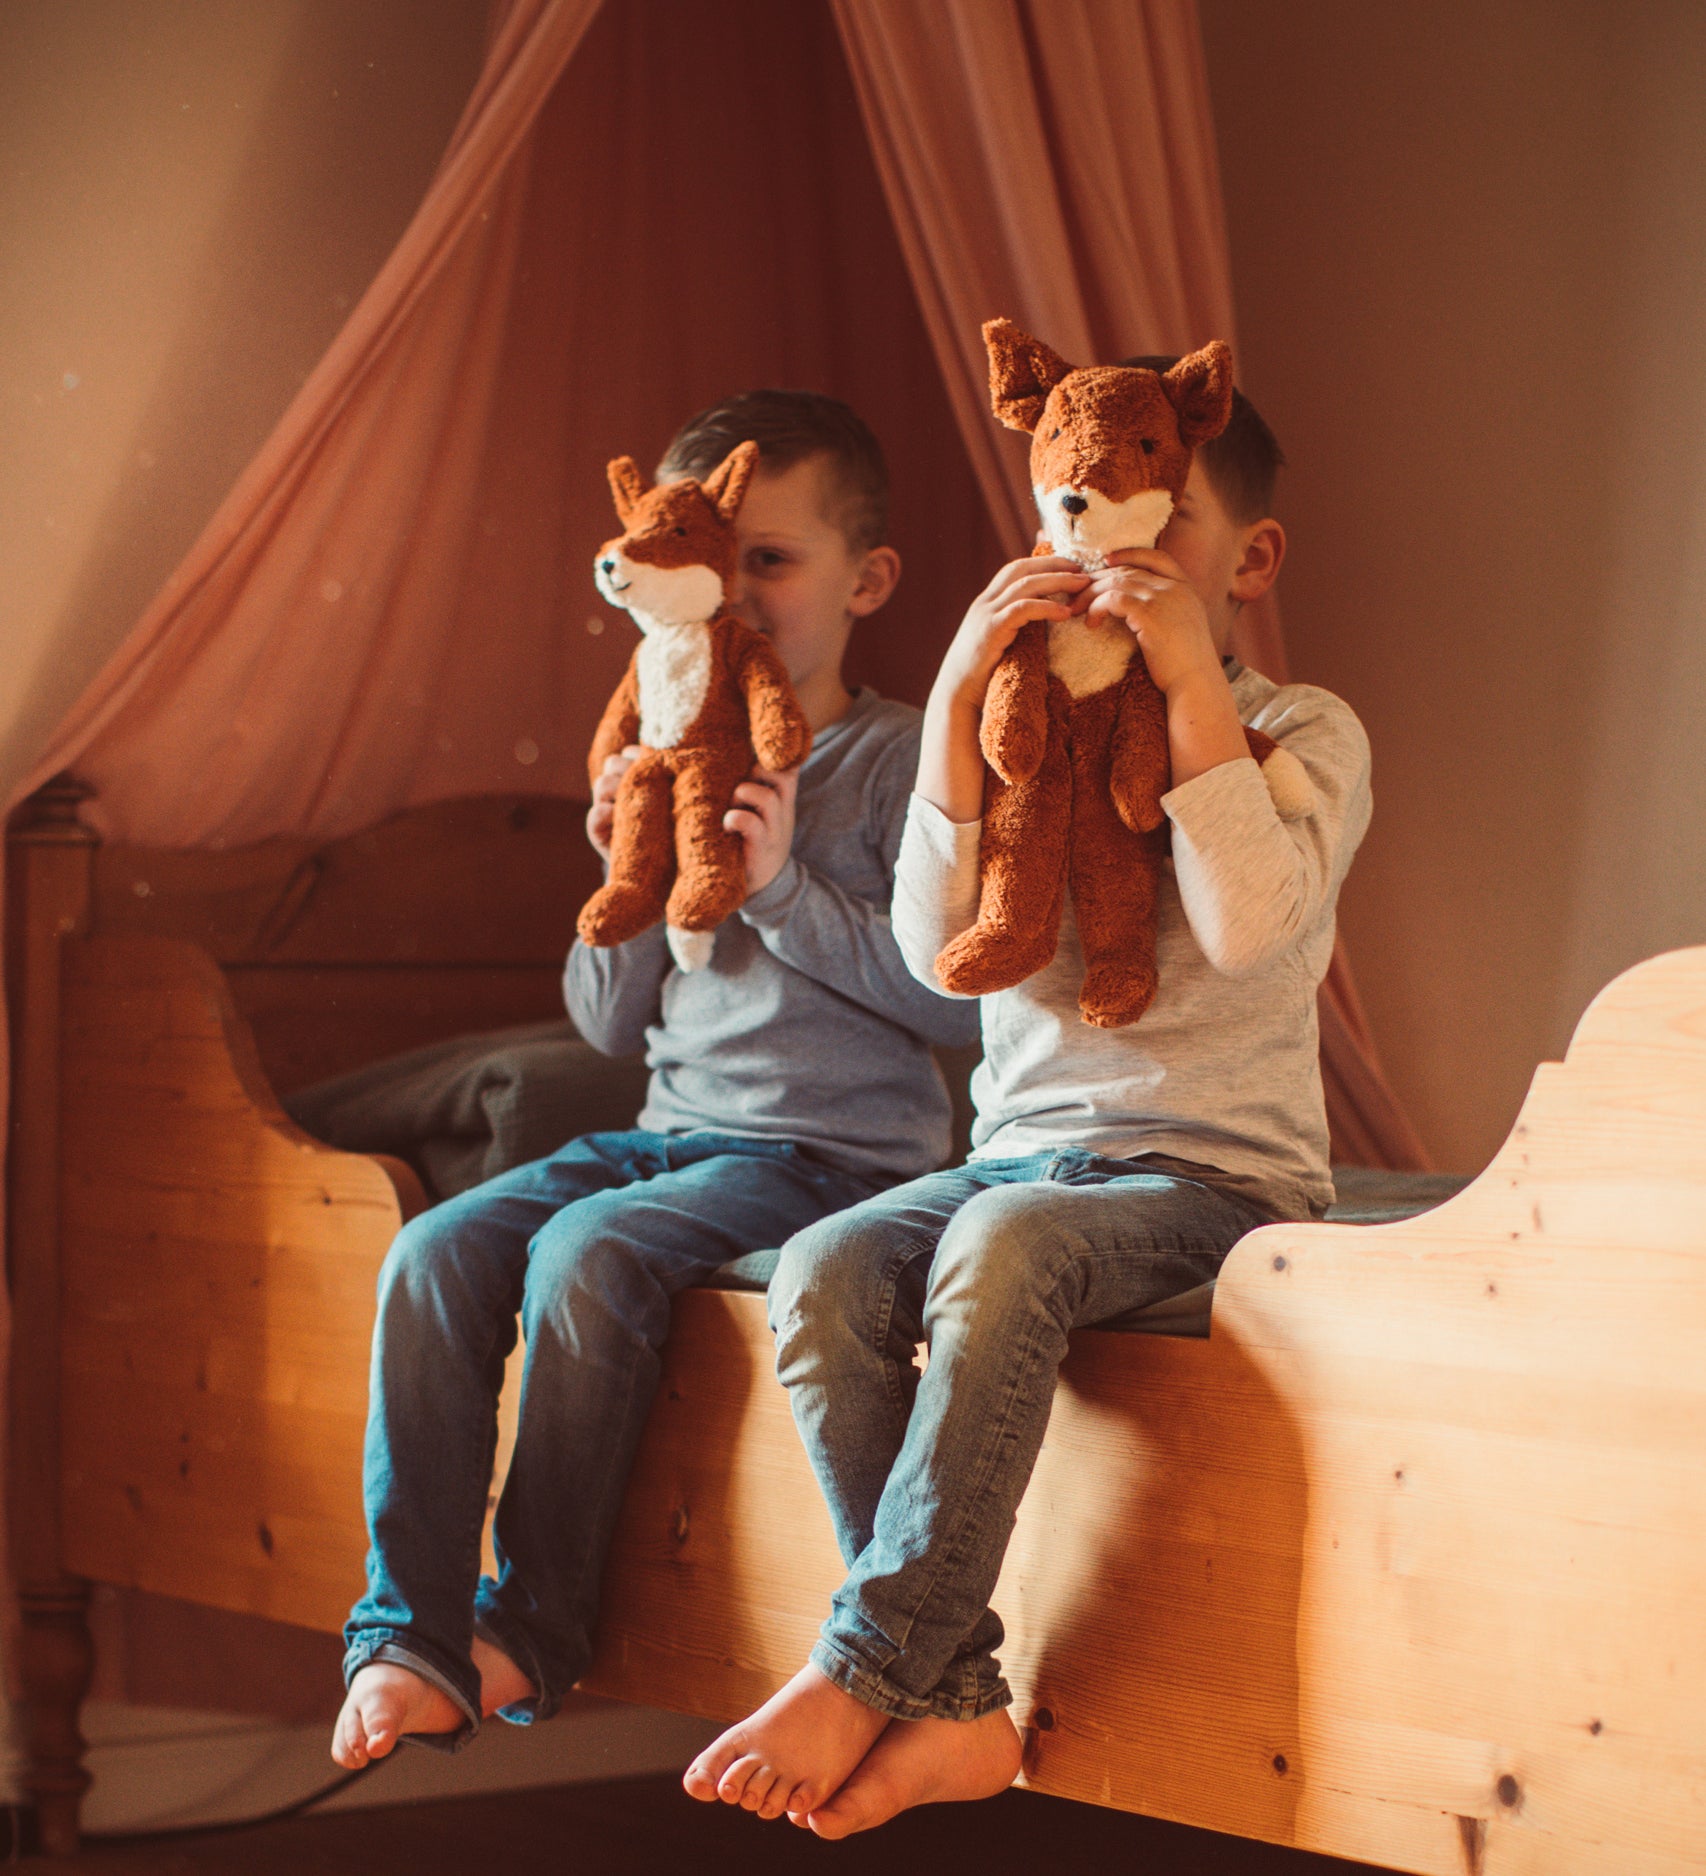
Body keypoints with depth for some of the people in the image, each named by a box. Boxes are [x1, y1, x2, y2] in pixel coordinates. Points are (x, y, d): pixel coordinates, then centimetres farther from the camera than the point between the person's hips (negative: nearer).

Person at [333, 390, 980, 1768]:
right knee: (435, 1253, -15)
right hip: (675, 1131, 7)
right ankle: (406, 1637, -15)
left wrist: (782, 885, -17)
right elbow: (613, 1024, 15)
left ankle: (530, 1629, -15)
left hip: (837, 1152, -6)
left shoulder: (901, 760, -4)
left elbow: (958, 996, -15)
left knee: (590, 1252, -29)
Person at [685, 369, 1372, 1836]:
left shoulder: (1302, 732, 3)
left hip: (1214, 1168, -4)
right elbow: (941, 944, -2)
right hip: (1022, 1148, 4)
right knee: (825, 1272, -26)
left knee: (1002, 1248, -35)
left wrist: (1192, 687, -17)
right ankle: (956, 1706, -25)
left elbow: (1250, 928, -17)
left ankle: (864, 1669, -29)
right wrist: (958, 700, -10)